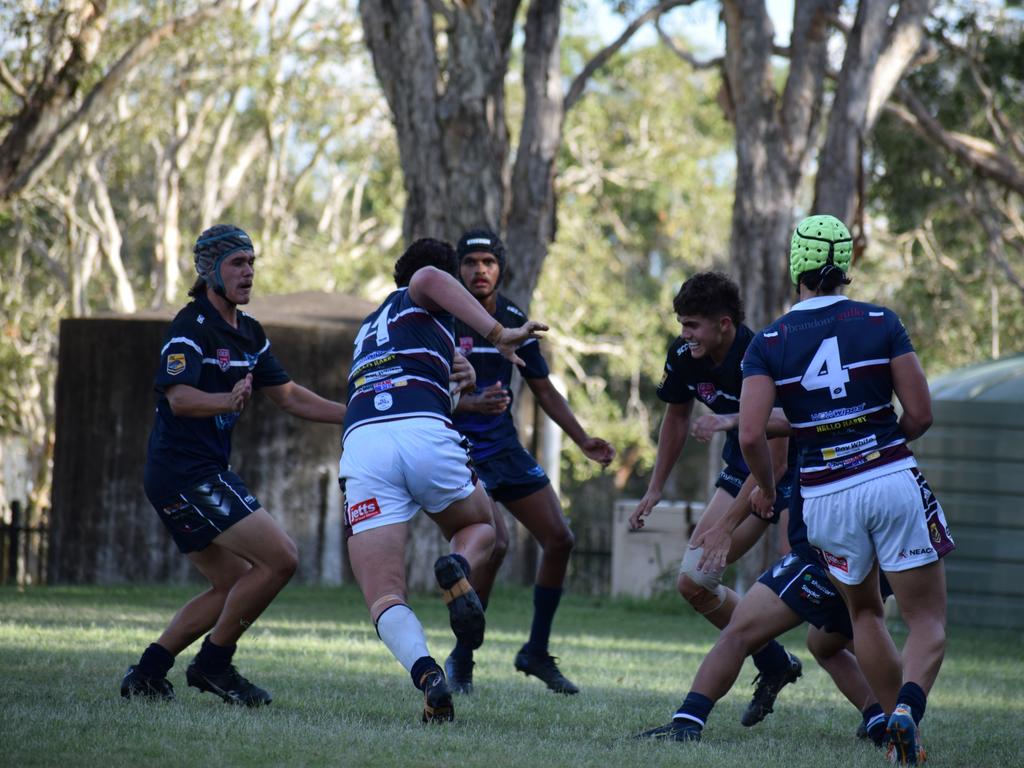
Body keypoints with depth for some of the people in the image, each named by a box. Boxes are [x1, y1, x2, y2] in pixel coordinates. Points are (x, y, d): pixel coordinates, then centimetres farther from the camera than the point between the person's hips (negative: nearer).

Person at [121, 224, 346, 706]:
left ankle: (146, 673, 14)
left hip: (204, 475, 10)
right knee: (280, 558, -14)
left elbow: (288, 396, 19)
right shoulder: (192, 327, -15)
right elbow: (179, 397, -28)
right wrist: (228, 400, -47)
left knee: (232, 586, 16)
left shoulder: (248, 332, 14)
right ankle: (213, 663, -3)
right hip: (186, 472, -10)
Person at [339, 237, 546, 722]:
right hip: (425, 433, -3)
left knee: (384, 599, 0)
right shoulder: (422, 303, 20)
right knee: (480, 528, 26)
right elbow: (428, 278, -5)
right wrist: (498, 333, -9)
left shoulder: (370, 326, 37)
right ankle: (458, 568, -10)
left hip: (360, 442, 3)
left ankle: (426, 673, -29)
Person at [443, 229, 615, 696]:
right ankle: (461, 660, -8)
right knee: (493, 543, -23)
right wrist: (471, 404, -32)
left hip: (505, 447, 7)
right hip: (459, 449, -6)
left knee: (559, 540, 2)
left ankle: (536, 652, 18)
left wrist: (583, 440, 7)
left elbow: (543, 390, 15)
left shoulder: (514, 321, 6)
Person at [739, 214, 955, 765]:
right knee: (927, 621, 5)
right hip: (893, 482, -1)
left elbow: (751, 436, -10)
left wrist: (765, 488, 10)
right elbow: (920, 415, -1)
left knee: (864, 613, 25)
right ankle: (908, 705, -24)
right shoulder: (881, 323, 0)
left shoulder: (769, 344, 0)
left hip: (827, 498, 1)